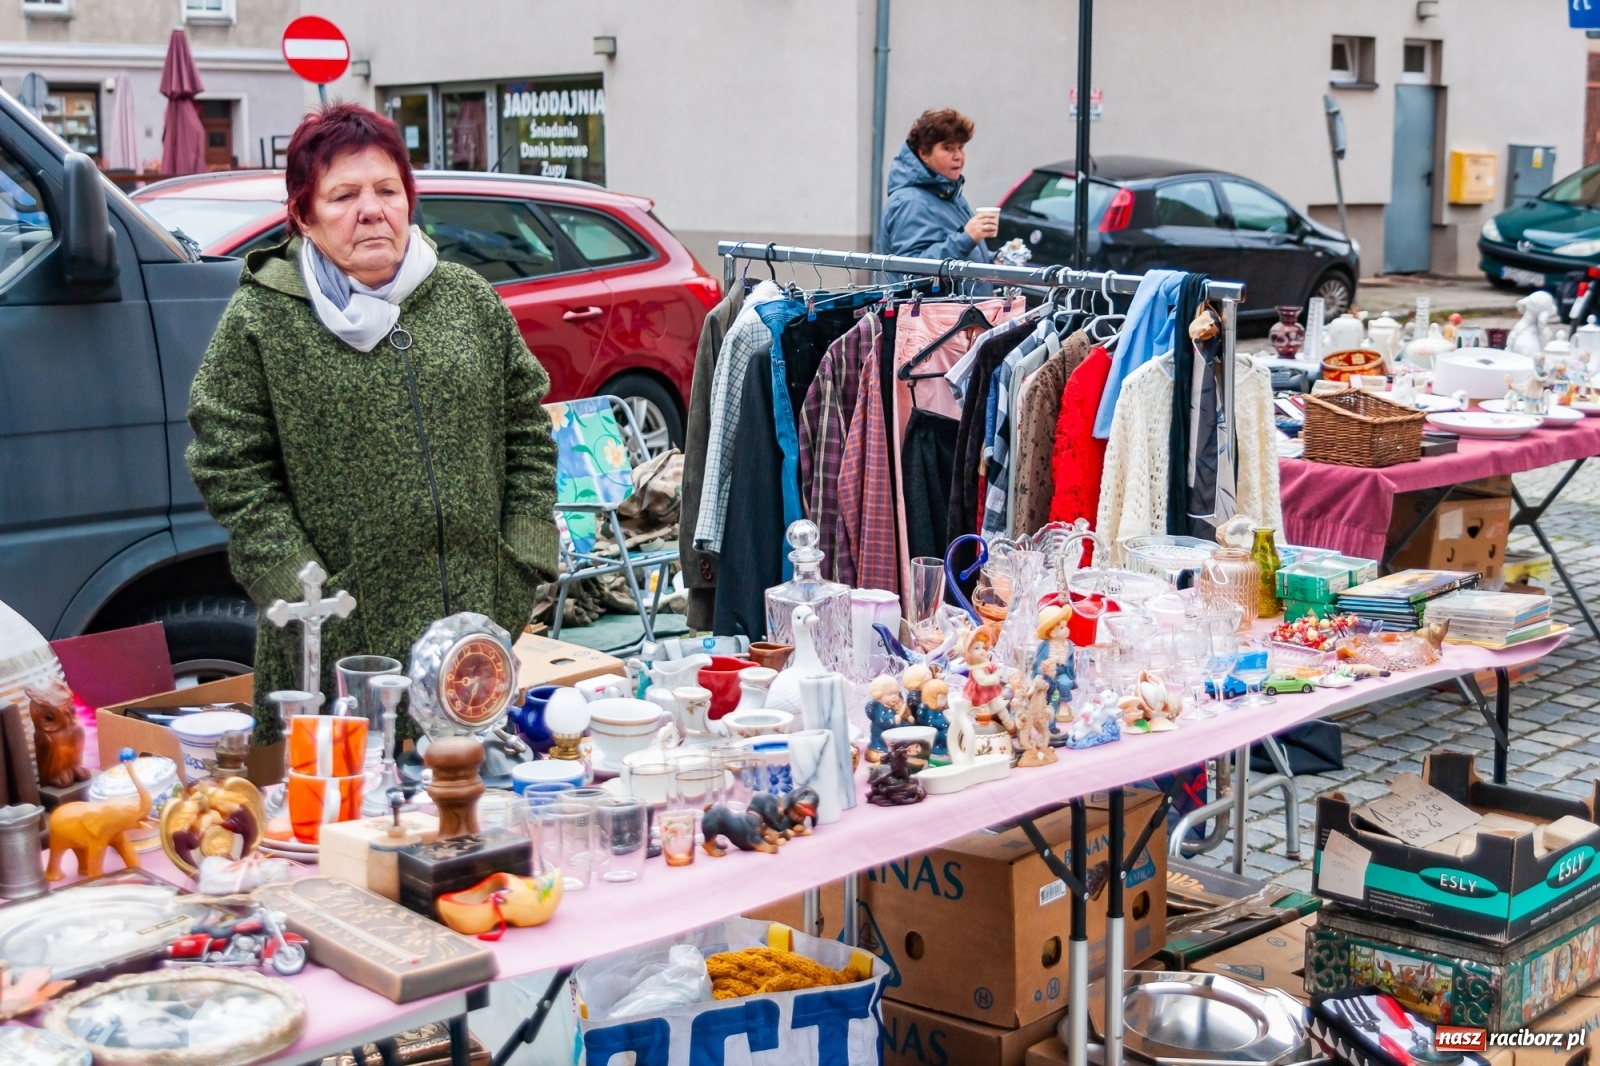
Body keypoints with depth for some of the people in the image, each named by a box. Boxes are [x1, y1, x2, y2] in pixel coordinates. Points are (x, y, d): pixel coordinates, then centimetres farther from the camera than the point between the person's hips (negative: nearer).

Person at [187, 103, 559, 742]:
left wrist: (521, 568, 6)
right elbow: (233, 471, -2)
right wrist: (304, 595, -10)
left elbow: (527, 433, 14)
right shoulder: (258, 322, 0)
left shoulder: (469, 300, 10)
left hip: (476, 624, 3)